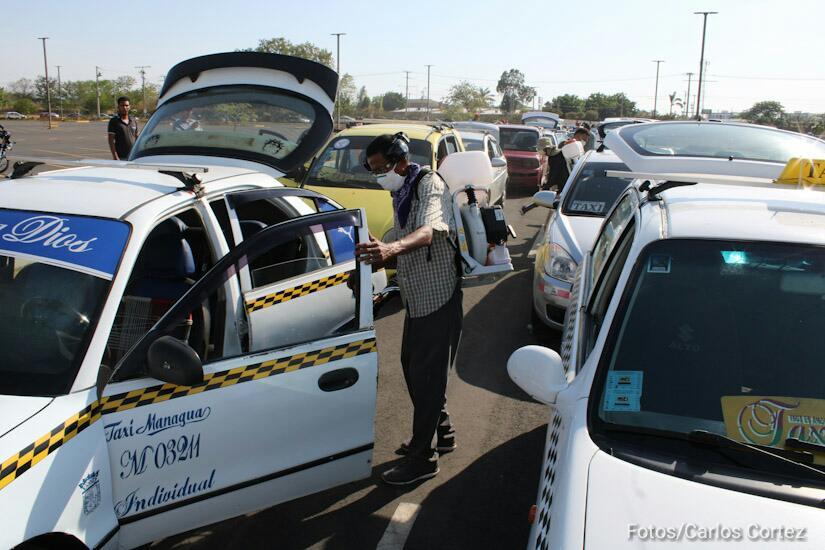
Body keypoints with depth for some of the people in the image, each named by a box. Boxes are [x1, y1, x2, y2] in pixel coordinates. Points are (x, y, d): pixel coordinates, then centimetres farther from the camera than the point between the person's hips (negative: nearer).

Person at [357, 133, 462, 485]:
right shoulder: (401, 194, 13)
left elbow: (428, 231, -36)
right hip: (417, 299, 10)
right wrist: (374, 261, 8)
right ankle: (441, 434, 35)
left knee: (426, 376, -3)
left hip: (439, 298, -10)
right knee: (412, 367, 18)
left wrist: (391, 248, -54)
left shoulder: (429, 184, -15)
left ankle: (422, 459, 9)